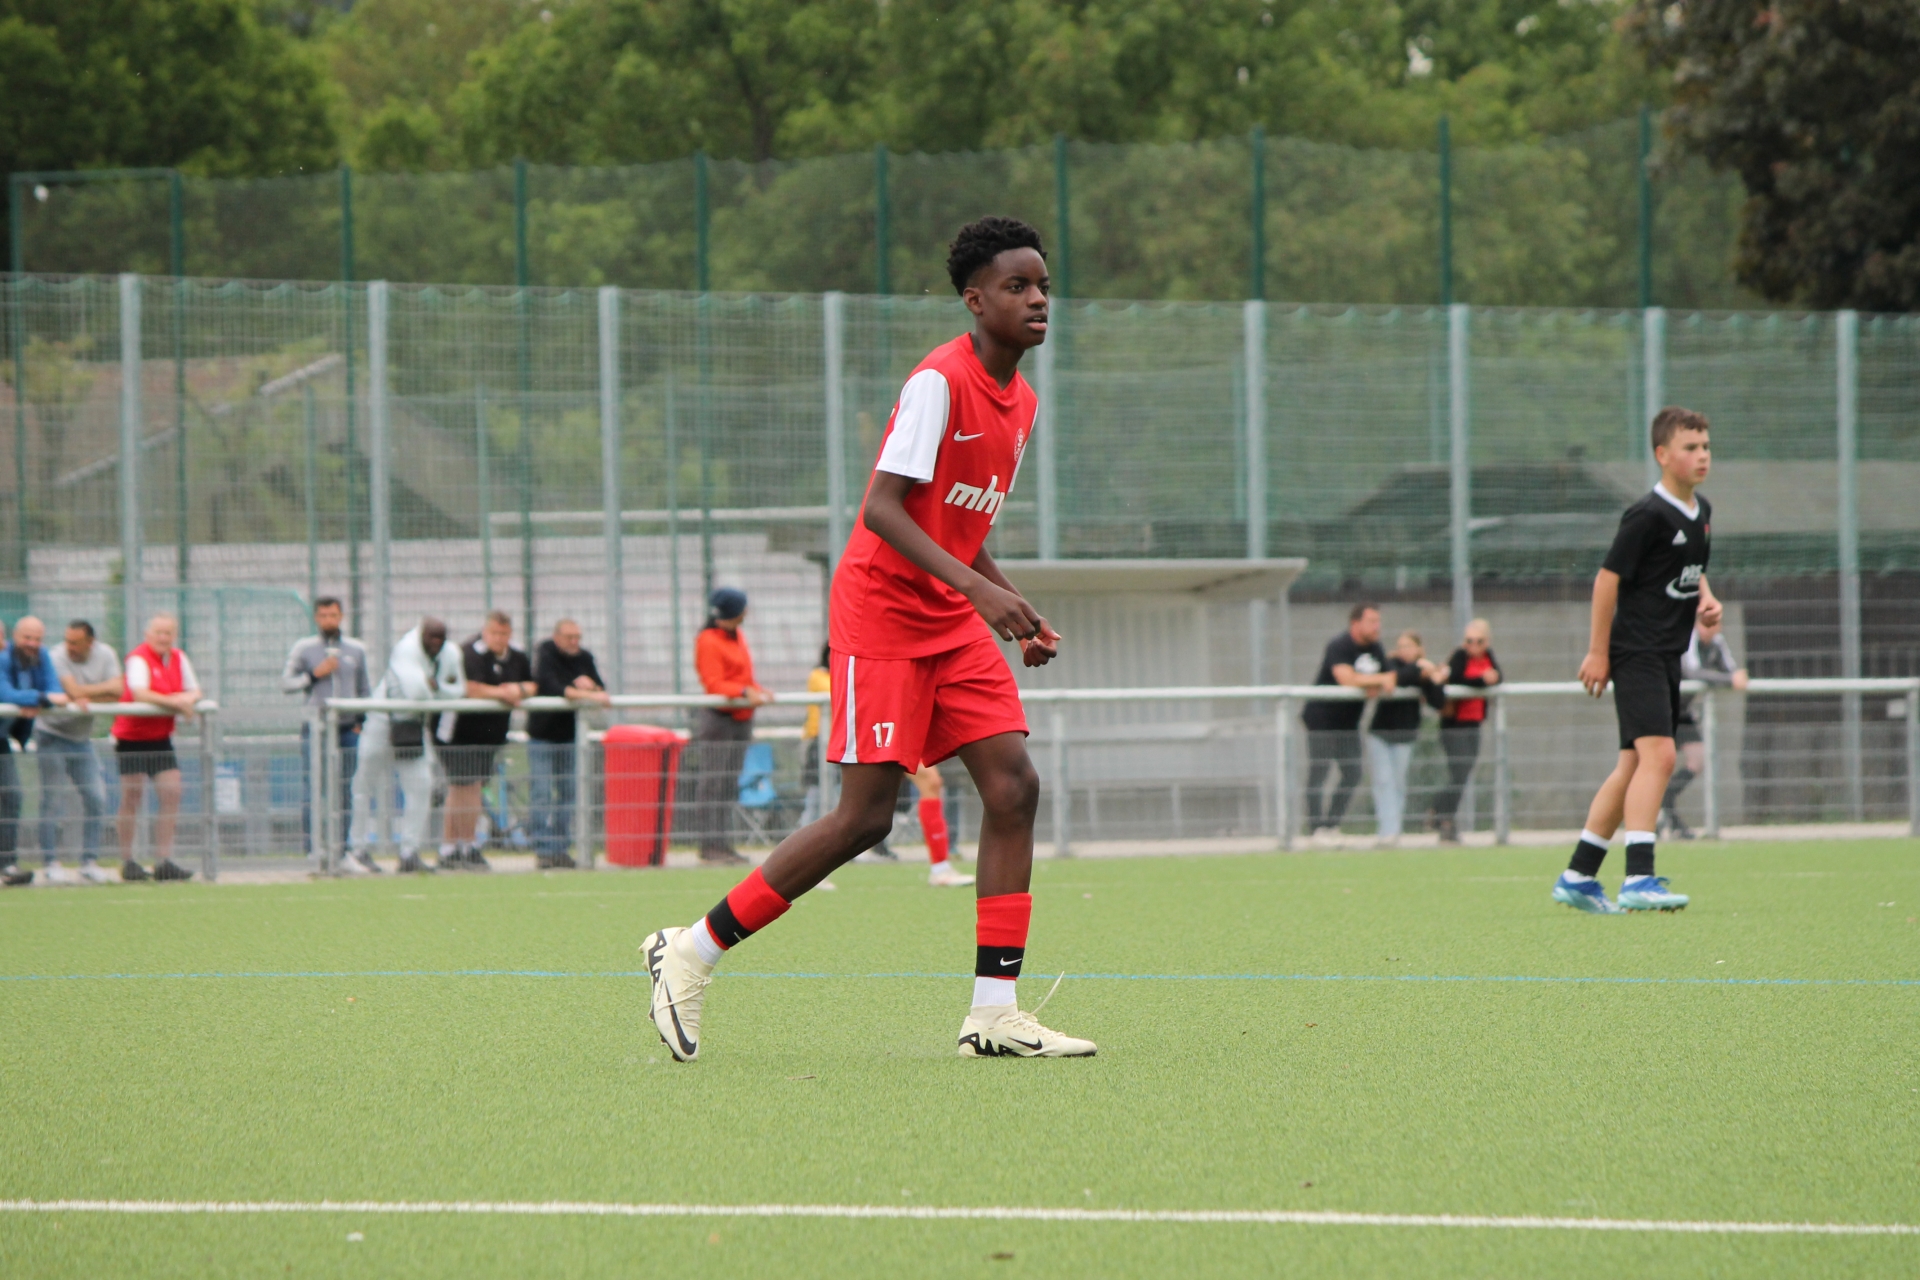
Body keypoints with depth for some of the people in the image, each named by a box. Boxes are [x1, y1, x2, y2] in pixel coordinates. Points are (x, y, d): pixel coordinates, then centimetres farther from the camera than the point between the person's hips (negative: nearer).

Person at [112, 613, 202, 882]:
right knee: (132, 797, -5)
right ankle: (127, 862, 1)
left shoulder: (178, 659, 8)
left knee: (172, 793, -2)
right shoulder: (138, 658, -13)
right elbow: (140, 693, -26)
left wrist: (188, 699, -14)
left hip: (160, 737, 6)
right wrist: (173, 701, -28)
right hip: (131, 737, -6)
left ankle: (163, 861, 2)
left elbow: (194, 691, 9)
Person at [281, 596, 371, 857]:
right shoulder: (303, 648, 5)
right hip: (314, 727, -3)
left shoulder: (356, 649, 13)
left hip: (348, 730, 3)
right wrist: (314, 674, -11)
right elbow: (286, 683, 1)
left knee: (346, 793, 1)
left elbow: (365, 689, 19)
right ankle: (313, 850, -9)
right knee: (312, 792, -10)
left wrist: (362, 721, 7)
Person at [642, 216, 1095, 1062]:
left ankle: (993, 1014, -7)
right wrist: (977, 587, -30)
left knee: (1013, 785, -7)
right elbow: (881, 507, -23)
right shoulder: (939, 381, -16)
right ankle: (691, 953, 4)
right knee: (865, 815, -10)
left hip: (952, 622, 8)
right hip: (881, 609, -8)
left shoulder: (1020, 401, 12)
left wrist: (1019, 619, 10)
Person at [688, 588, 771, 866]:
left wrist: (759, 692, 2)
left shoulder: (738, 637, 17)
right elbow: (714, 684, -18)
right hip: (716, 717, -9)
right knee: (712, 784, -9)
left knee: (729, 786, 10)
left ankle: (724, 845, 14)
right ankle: (709, 846, -10)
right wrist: (745, 692, -30)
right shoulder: (708, 642, -11)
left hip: (741, 718, 9)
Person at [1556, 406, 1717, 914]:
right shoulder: (1648, 516, -15)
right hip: (1636, 653, -10)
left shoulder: (1701, 512, 12)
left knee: (1634, 766, 12)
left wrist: (1706, 601, 7)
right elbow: (1607, 578, -12)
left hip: (1667, 655, 10)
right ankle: (1638, 879, -25)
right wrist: (1599, 651, -11)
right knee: (1658, 754, -21)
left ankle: (1578, 876, 19)